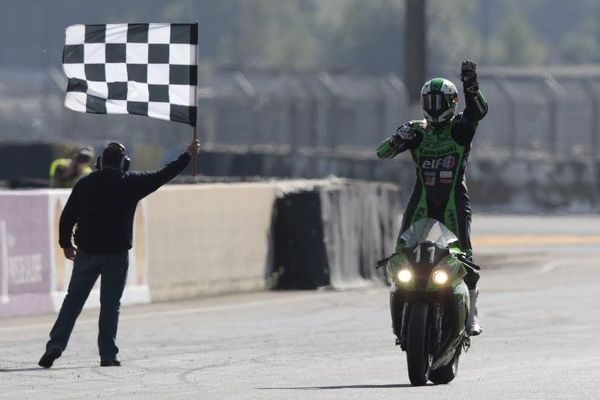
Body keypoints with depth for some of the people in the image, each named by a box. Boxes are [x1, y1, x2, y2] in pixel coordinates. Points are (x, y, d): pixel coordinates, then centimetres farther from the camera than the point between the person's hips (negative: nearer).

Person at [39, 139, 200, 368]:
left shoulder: (84, 184, 3)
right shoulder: (131, 183, -3)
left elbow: (67, 217, 5)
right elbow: (163, 175, 5)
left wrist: (66, 244, 18)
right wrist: (188, 156, 17)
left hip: (86, 253, 2)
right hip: (117, 254, -2)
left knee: (73, 300, 7)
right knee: (110, 303, 4)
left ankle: (56, 344, -5)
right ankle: (108, 354, 2)